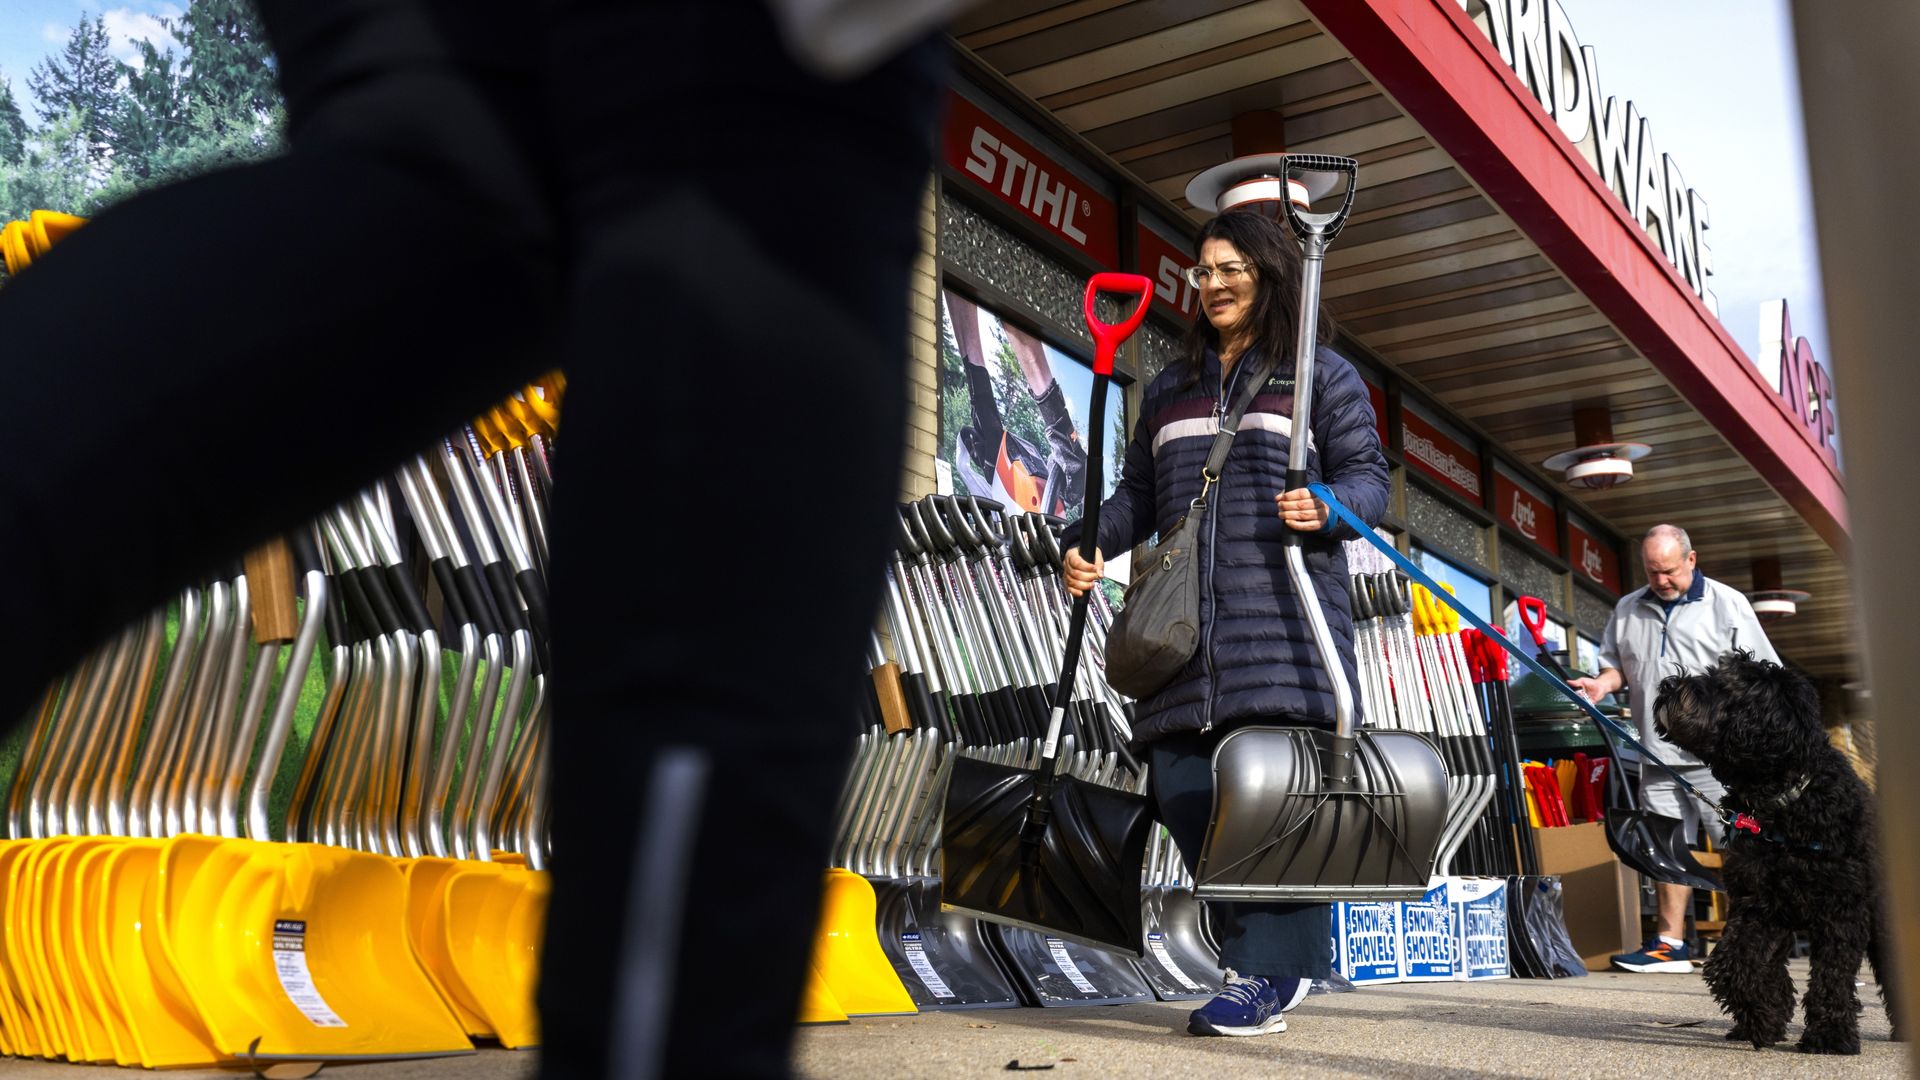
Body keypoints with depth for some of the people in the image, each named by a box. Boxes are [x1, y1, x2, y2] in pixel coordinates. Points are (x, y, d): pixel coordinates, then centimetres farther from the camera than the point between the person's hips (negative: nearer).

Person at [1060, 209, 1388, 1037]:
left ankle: (1263, 975, -7)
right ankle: (1288, 956, 9)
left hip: (1284, 605, -4)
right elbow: (1140, 494, 22)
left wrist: (1329, 509, -17)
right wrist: (1091, 543, 3)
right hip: (1189, 616, 5)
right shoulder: (1169, 389, 25)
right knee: (1182, 782, -3)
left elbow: (1368, 477, 5)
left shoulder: (1325, 376, 12)